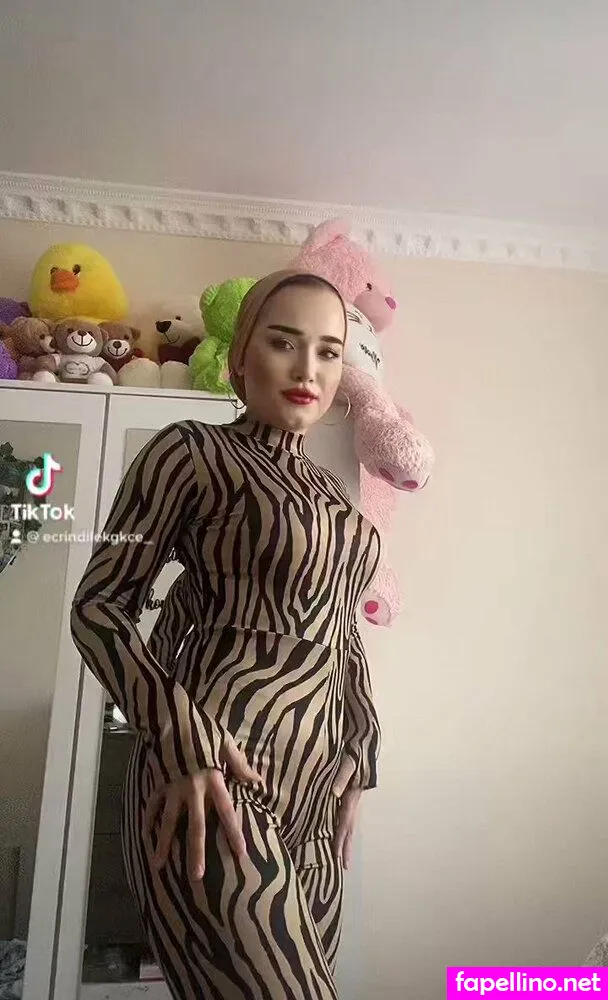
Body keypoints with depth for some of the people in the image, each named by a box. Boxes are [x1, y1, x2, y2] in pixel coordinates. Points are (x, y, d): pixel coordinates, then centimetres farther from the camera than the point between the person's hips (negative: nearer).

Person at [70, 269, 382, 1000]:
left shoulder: (331, 492, 14)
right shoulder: (192, 451, -5)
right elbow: (98, 606, -7)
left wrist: (358, 757, 11)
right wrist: (182, 741, -18)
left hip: (314, 789, 7)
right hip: (217, 778, -7)